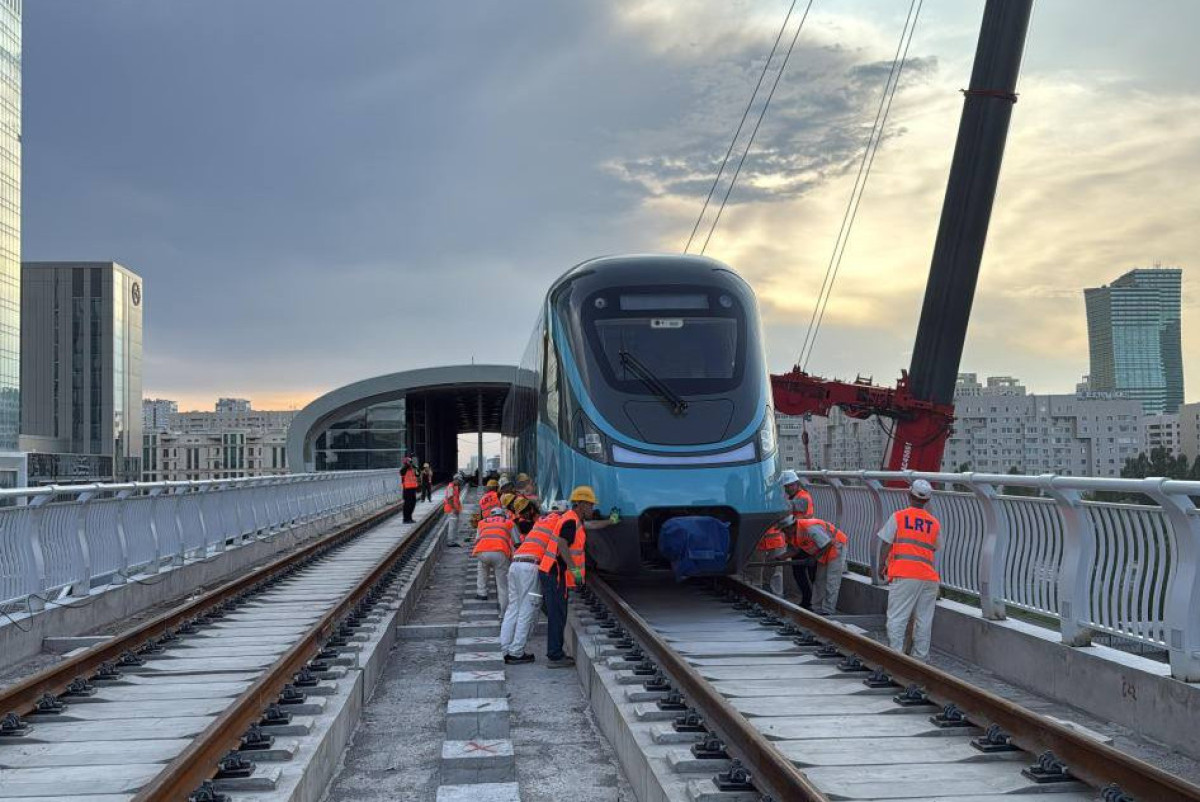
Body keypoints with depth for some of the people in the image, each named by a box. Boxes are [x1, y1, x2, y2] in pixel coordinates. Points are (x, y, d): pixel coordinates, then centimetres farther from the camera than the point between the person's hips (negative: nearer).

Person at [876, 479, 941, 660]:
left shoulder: (898, 517, 1)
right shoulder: (935, 523, 12)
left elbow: (886, 544, 1)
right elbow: (935, 548, 19)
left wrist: (882, 566, 12)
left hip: (904, 575, -4)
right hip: (929, 576, 4)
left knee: (897, 617, -3)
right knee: (924, 620, 8)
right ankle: (920, 656, 11)